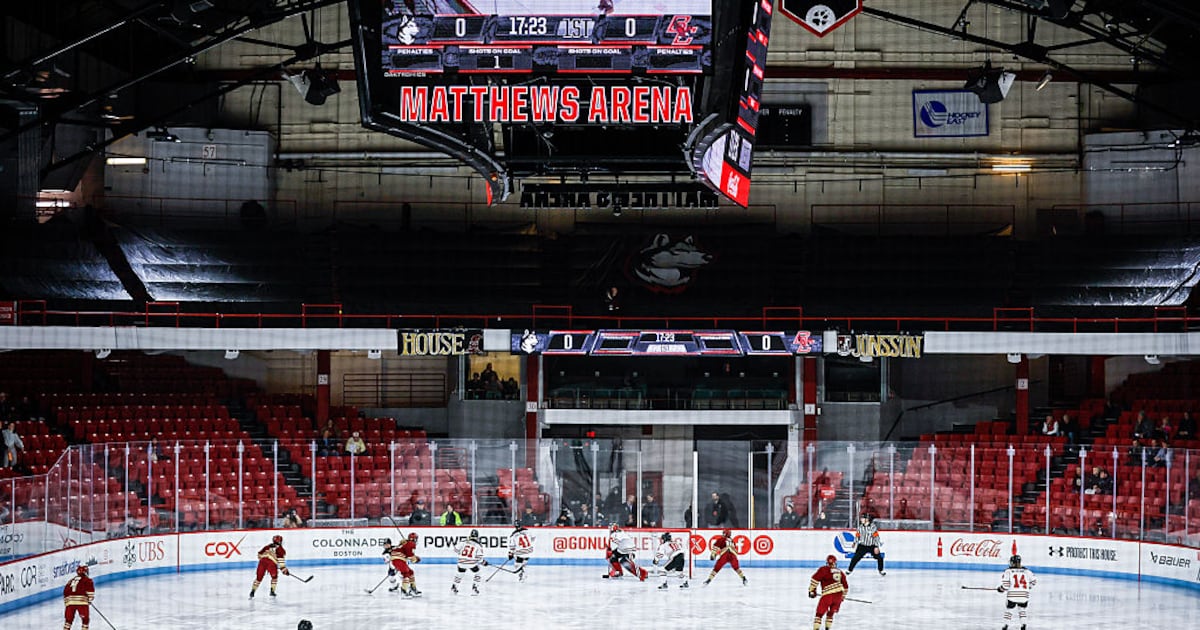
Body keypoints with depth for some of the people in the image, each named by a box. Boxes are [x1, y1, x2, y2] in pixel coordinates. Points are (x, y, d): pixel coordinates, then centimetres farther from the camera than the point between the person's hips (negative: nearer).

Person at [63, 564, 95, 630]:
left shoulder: (71, 581, 25)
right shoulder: (87, 580, 8)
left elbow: (65, 592, 25)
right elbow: (90, 590, -6)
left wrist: (66, 603, 31)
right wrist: (90, 599, 4)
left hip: (70, 602, 5)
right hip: (82, 602, -5)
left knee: (69, 619, 12)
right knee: (85, 619, 5)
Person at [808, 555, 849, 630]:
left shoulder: (823, 570, 5)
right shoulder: (840, 572, 20)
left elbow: (815, 579, -5)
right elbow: (845, 586, 25)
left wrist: (812, 590, 4)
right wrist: (842, 597, 36)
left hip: (827, 595, -4)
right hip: (839, 595, 4)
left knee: (820, 613, 4)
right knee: (831, 613, 23)